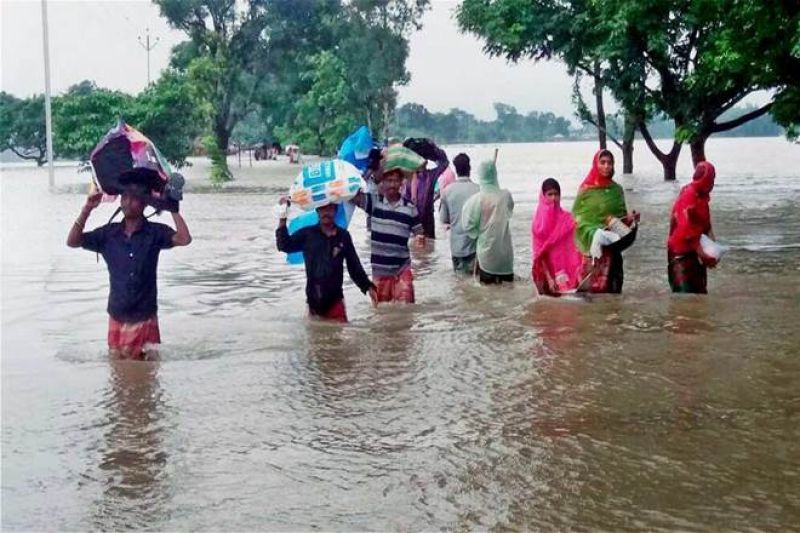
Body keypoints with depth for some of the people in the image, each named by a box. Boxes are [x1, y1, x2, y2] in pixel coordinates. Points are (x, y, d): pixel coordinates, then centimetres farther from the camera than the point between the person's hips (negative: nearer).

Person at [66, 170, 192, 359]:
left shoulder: (155, 232, -6)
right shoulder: (109, 233, 2)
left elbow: (184, 239, -21)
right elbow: (73, 241, -1)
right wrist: (87, 209, -10)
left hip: (144, 317, -2)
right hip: (117, 317, 3)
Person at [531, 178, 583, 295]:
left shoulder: (567, 218, 6)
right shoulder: (539, 221, -4)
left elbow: (573, 249, 6)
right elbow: (539, 253, -7)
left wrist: (577, 274, -5)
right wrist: (549, 278, -13)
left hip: (566, 270, 3)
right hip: (548, 271, -3)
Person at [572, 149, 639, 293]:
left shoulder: (617, 189, 9)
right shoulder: (586, 189, -3)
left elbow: (622, 216, 16)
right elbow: (578, 217, -5)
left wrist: (629, 218, -7)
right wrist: (595, 234, -19)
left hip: (612, 246, 4)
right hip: (593, 245, -4)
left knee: (611, 284, 3)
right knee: (593, 286, -10)